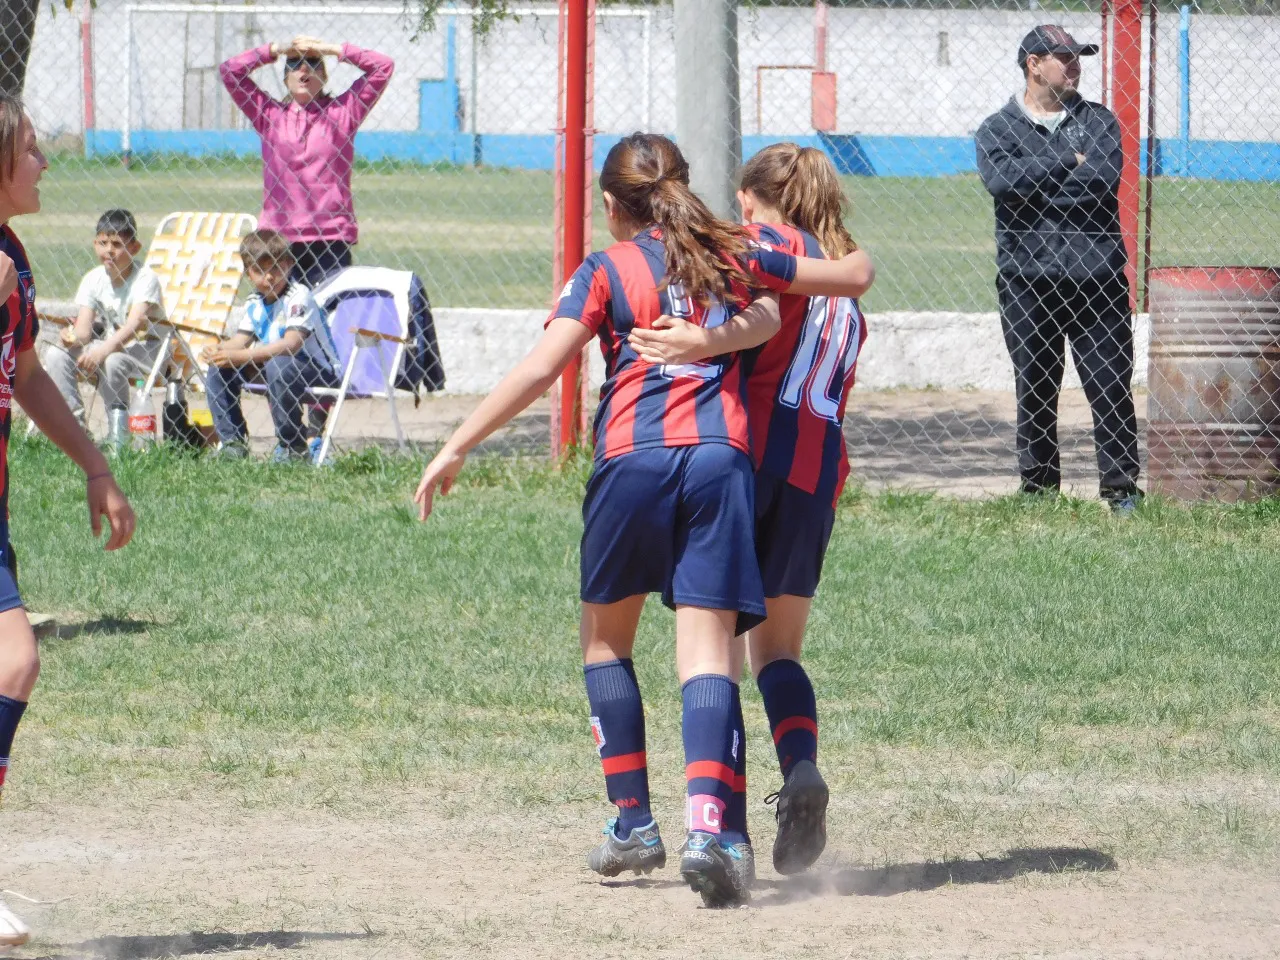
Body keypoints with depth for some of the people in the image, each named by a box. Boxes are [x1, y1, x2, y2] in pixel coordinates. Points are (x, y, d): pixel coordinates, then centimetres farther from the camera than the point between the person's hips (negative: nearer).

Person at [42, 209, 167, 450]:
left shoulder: (145, 278, -17)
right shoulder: (93, 280, -1)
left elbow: (134, 325, -31)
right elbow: (84, 330, -8)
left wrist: (102, 351, -45)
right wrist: (72, 337, -34)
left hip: (146, 351, -6)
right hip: (109, 346, 6)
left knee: (111, 361, -37)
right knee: (56, 354, -15)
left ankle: (118, 436, -27)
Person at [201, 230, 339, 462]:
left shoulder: (298, 297, -19)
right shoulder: (255, 304, 5)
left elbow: (291, 344, -31)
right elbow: (239, 341, 2)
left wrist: (242, 356, -36)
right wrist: (217, 350, -22)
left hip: (322, 372, -8)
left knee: (278, 364, -38)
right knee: (219, 367, -2)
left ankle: (293, 446, -23)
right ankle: (232, 443, 3)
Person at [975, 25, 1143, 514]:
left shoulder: (1098, 121, 11)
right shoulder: (997, 129, 8)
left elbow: (1104, 178, -8)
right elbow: (1001, 180, -13)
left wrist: (1037, 184, -7)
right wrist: (1069, 160, -8)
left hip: (1096, 279, 0)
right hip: (1026, 280, 0)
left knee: (1110, 387, -2)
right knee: (1034, 391, 3)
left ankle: (1121, 488, 4)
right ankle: (1038, 491, 11)